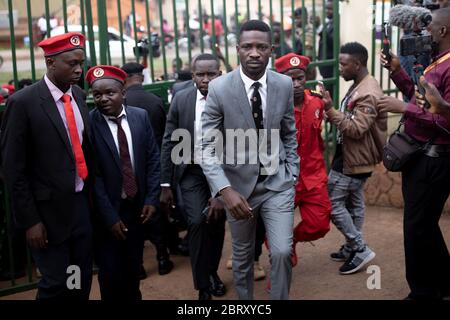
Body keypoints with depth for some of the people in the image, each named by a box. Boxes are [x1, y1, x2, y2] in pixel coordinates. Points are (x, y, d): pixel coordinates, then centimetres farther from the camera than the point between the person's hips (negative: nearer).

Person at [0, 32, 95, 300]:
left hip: (82, 204, 6)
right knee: (56, 285, 3)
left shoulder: (79, 95, 6)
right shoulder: (23, 102, -13)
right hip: (49, 210, -6)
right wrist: (30, 220, -12)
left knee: (83, 281, 14)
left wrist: (92, 191, 6)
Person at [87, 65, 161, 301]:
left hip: (137, 206, 4)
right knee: (111, 273, 5)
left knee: (133, 267, 16)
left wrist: (152, 199, -2)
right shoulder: (88, 123, -14)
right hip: (107, 211, -3)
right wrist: (109, 216, -14)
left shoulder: (140, 116, -1)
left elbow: (153, 158, 5)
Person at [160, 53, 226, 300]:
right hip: (191, 172, 0)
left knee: (217, 224, 12)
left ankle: (212, 272, 38)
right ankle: (203, 286, -2)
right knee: (198, 222, -15)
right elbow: (169, 143, 1)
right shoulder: (181, 100, -5)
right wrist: (165, 184, 0)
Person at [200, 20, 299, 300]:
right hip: (239, 184, -1)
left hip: (278, 182, 1)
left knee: (282, 251, -10)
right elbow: (208, 147, -14)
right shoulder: (219, 88, -14)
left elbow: (290, 134, 8)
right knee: (242, 256, 14)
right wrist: (225, 190, -26)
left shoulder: (285, 85, -5)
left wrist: (292, 176, 2)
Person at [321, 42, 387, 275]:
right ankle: (352, 247, 27)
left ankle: (360, 249, 1)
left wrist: (330, 110, -29)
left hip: (354, 159, -11)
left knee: (331, 202, -6)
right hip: (351, 156, 11)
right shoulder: (358, 86, 10)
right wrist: (331, 112, 3)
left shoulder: (368, 93, -23)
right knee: (353, 202, 16)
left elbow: (356, 129, -28)